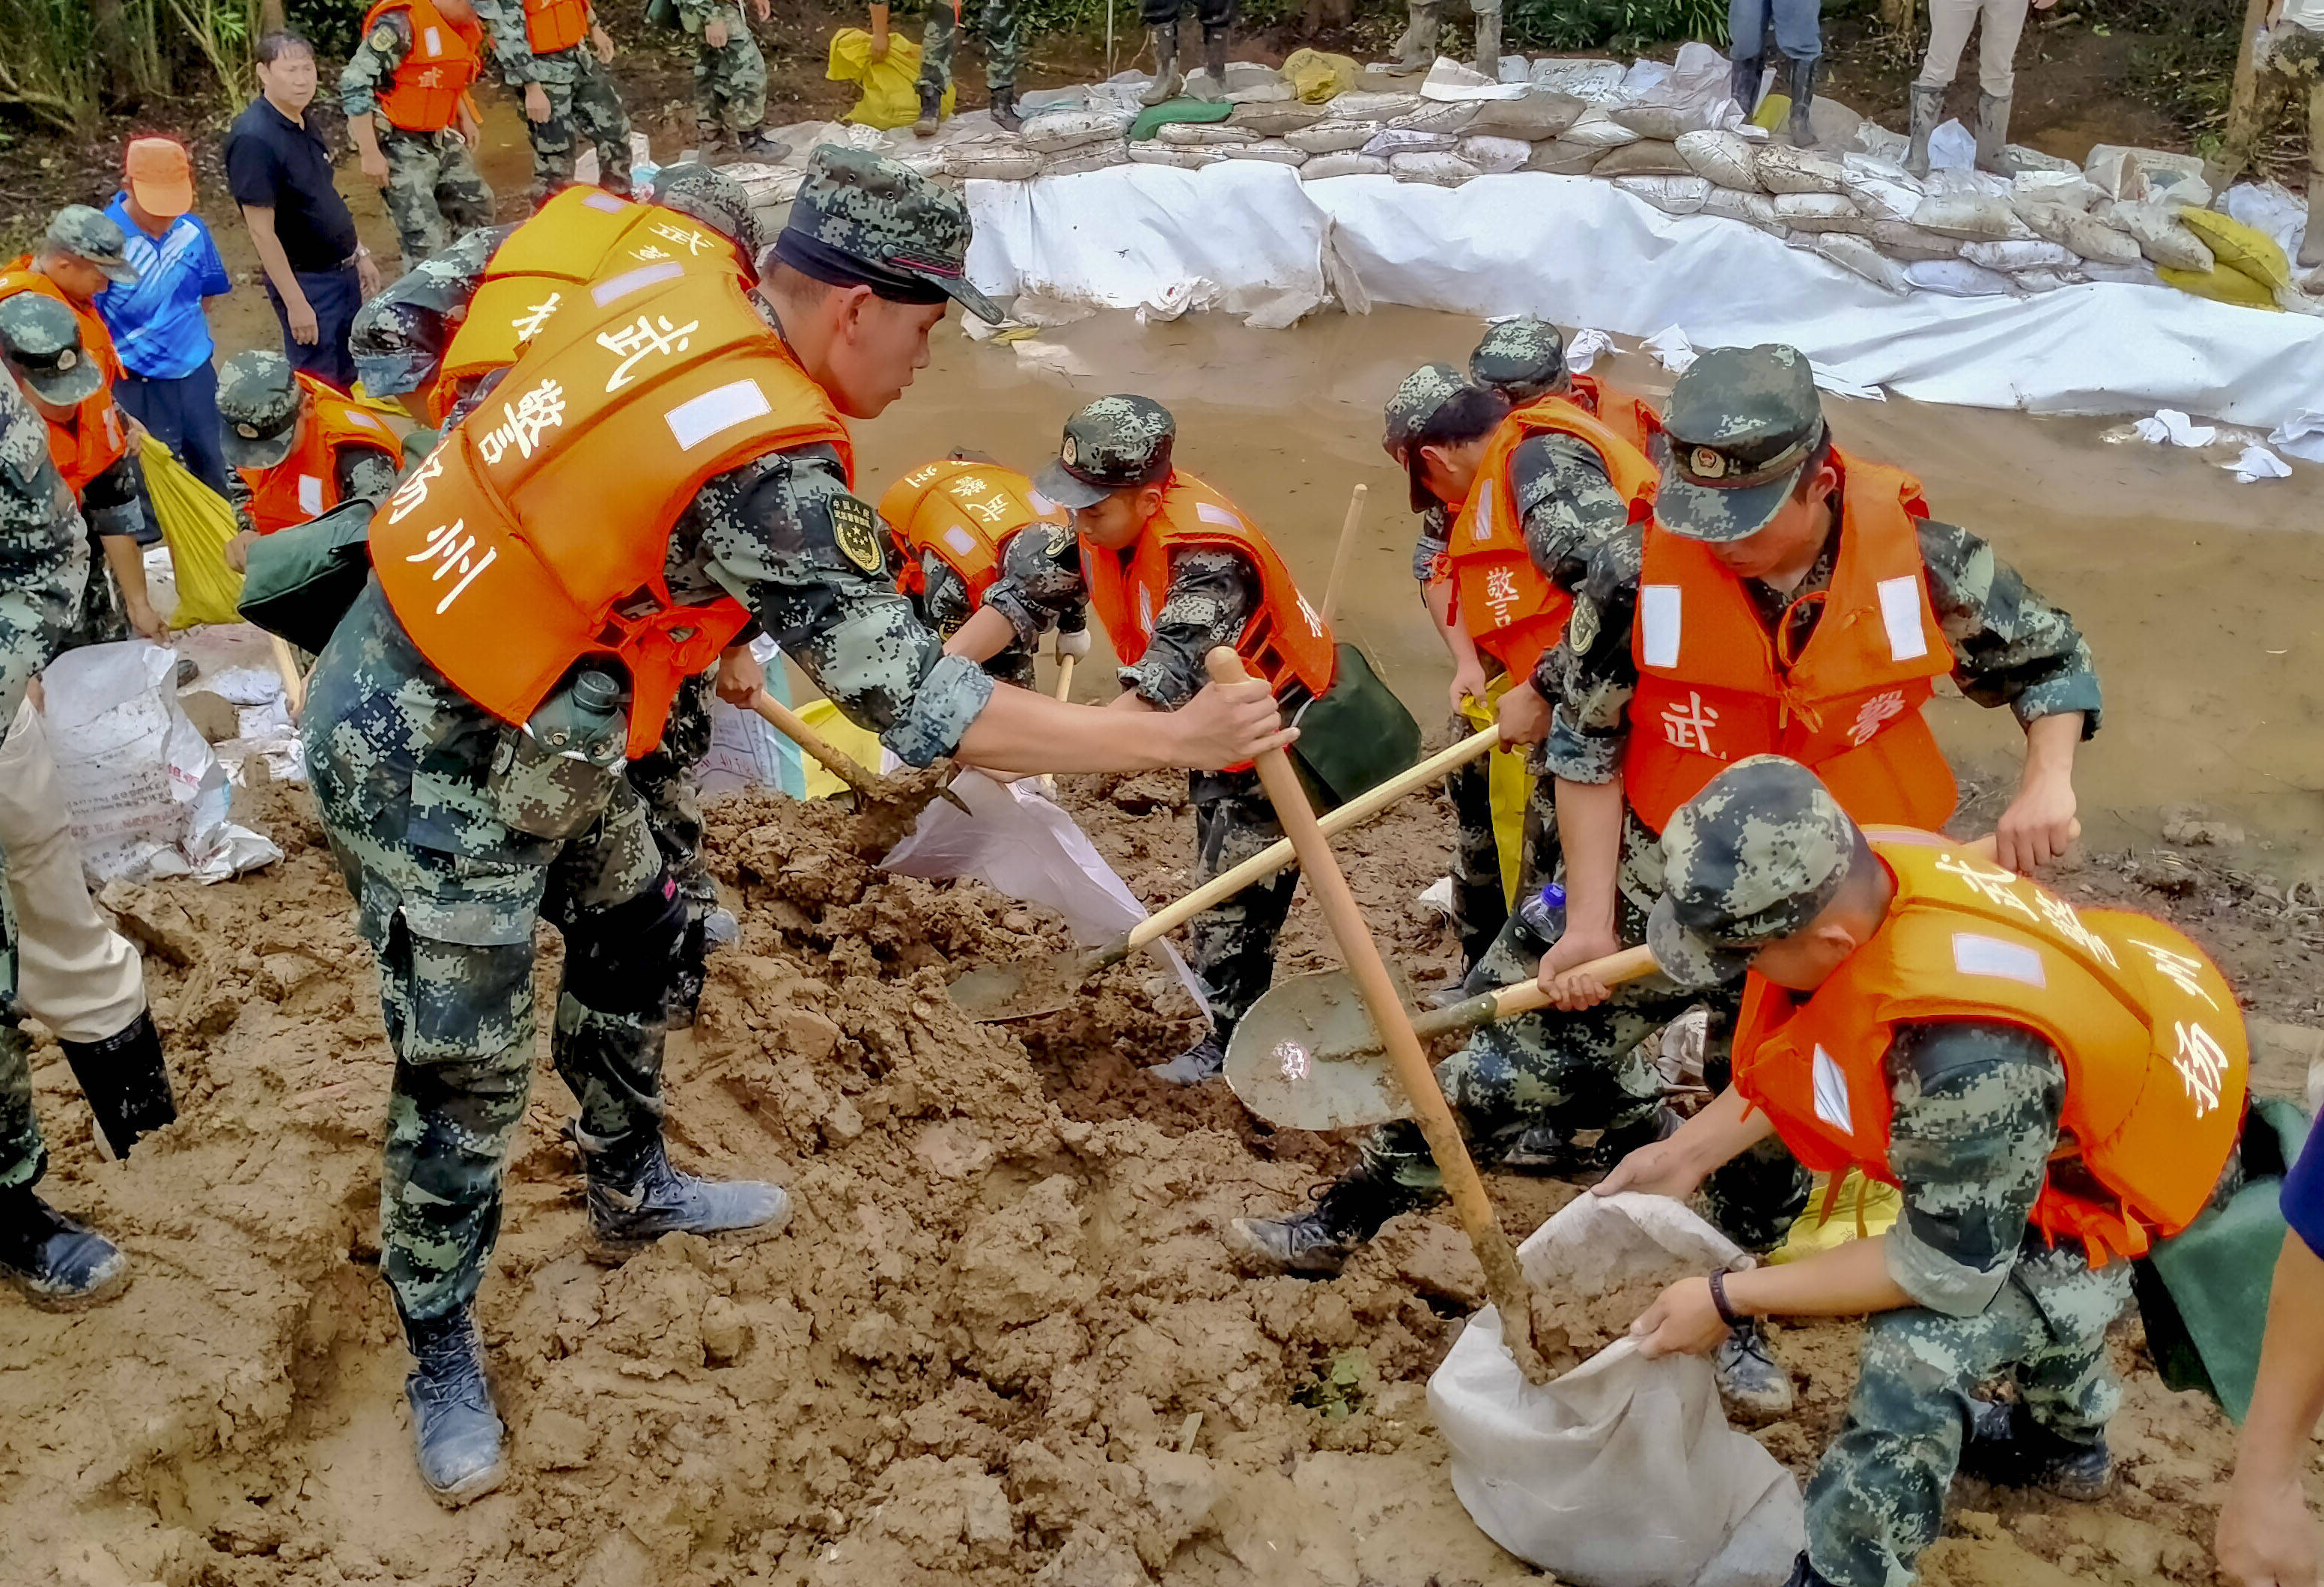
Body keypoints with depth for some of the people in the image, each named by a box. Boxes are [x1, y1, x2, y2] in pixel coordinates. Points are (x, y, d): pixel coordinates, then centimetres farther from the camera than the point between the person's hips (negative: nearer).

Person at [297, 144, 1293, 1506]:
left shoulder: (674, 295, -6)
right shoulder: (771, 471, -29)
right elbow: (920, 708, -28)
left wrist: (711, 635, 18)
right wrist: (1175, 740, -23)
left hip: (460, 687, 9)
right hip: (433, 776, -9)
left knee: (635, 927, 24)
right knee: (469, 1086, 6)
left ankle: (633, 1190, 46)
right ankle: (442, 1361, 28)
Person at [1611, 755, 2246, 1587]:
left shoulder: (1966, 1052, -46)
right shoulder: (1850, 876, -24)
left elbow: (1949, 1267, -28)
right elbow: (1801, 1053, -1)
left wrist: (1728, 1299, -24)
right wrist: (1687, 1153, -2)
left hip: (2146, 1150, -8)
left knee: (1919, 1347, -19)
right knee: (2022, 1269, 33)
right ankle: (2068, 1440, 62)